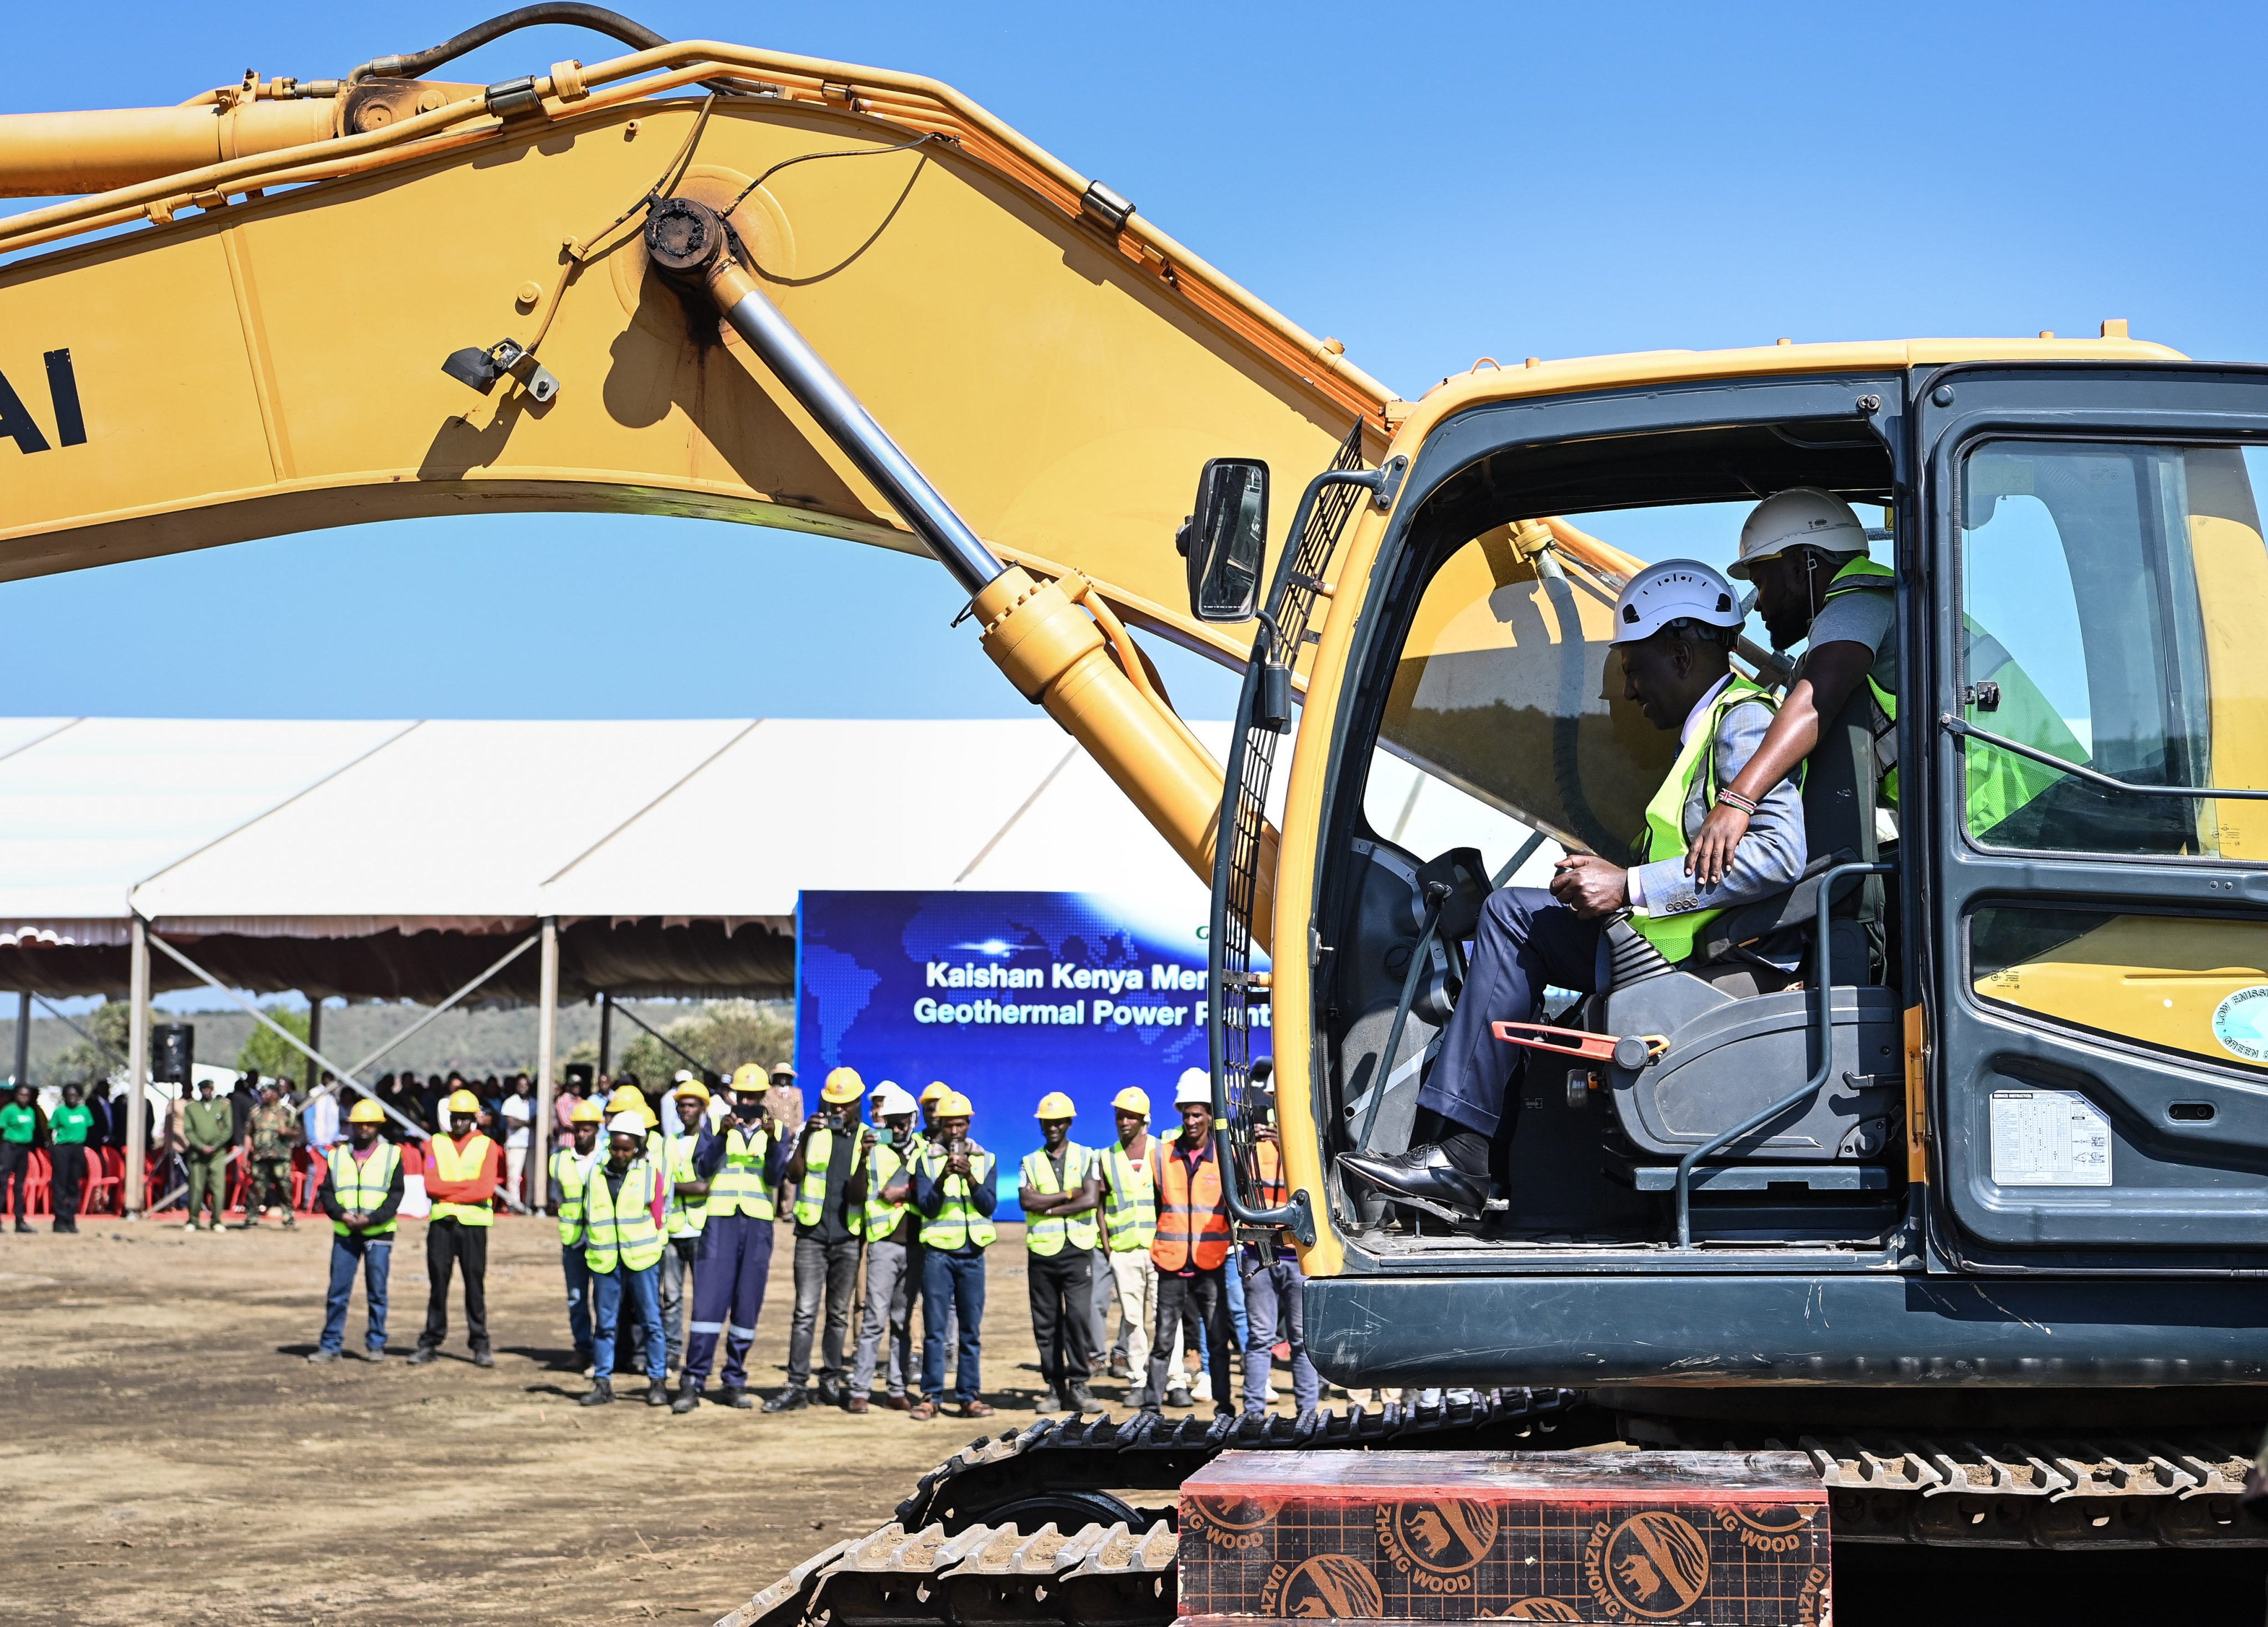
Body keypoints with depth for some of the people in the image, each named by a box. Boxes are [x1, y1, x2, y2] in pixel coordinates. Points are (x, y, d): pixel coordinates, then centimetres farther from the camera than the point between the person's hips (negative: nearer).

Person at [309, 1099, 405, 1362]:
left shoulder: (392, 1155, 3)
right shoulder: (338, 1155, 10)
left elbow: (395, 1194, -2)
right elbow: (326, 1191, 7)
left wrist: (372, 1219, -14)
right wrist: (341, 1214, -11)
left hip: (379, 1233, -2)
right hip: (345, 1233, 2)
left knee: (377, 1292, 2)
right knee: (338, 1292, 0)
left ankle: (376, 1345, 11)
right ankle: (331, 1345, 6)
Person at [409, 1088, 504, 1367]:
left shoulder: (487, 1146, 4)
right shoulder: (436, 1144, 9)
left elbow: (486, 1189, -8)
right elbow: (431, 1184, -5)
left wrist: (449, 1190, -8)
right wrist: (468, 1185, -10)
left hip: (474, 1224, -1)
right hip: (441, 1223, 2)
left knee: (475, 1284, -2)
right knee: (438, 1283, 3)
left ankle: (481, 1345, 2)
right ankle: (431, 1343, 8)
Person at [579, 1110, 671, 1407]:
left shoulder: (650, 1174, 3)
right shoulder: (596, 1174, 10)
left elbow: (657, 1217, 7)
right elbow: (590, 1215, 16)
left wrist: (653, 1247, 5)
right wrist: (594, 1244, 12)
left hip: (641, 1259, -2)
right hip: (604, 1259, 2)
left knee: (651, 1321, 0)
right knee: (604, 1323, 4)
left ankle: (657, 1382, 6)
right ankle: (602, 1383, 9)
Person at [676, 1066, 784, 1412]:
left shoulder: (775, 1130, 10)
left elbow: (775, 1178, -2)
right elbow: (702, 1168, -7)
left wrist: (772, 1141, -18)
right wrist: (723, 1136, -21)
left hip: (758, 1223, 2)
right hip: (720, 1218, -2)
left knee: (748, 1304, 4)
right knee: (709, 1299, -10)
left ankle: (734, 1382, 12)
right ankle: (692, 1383, -10)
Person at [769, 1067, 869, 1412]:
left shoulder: (867, 1138, 6)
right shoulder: (812, 1131, 4)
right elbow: (794, 1176, -5)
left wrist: (866, 1157, -21)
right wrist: (806, 1138, -18)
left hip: (848, 1237, 1)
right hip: (812, 1233, -1)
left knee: (839, 1313, 8)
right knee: (805, 1312, -6)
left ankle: (831, 1381, 16)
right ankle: (797, 1386, -8)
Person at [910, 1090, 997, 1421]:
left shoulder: (985, 1160, 9)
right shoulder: (927, 1161, 4)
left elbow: (990, 1205, -1)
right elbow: (927, 1207, -5)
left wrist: (971, 1178, -16)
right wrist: (943, 1177, -20)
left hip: (973, 1253, 2)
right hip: (938, 1252, -2)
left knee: (972, 1329, 3)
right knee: (934, 1328, -3)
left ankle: (969, 1396, 7)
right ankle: (931, 1396, 1)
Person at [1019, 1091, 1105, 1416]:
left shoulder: (1086, 1158, 8)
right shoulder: (1031, 1162, 12)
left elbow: (1092, 1200, -8)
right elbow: (1026, 1201, -5)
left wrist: (1047, 1206, -8)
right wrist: (1068, 1195, -8)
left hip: (1077, 1248, -2)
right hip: (1042, 1252, 2)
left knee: (1079, 1315, -12)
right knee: (1046, 1323, 2)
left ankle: (1078, 1385, -5)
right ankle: (1054, 1388, 8)